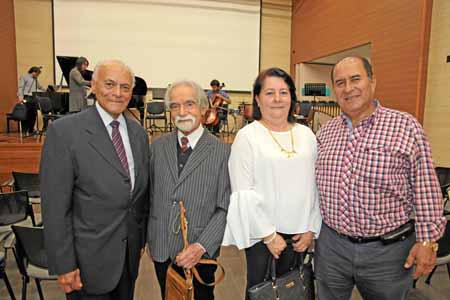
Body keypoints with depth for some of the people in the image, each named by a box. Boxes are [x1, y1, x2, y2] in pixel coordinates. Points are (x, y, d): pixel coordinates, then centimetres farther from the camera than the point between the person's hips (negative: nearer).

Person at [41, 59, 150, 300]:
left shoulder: (138, 132, 2)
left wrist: (143, 237, 10)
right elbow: (55, 205, -14)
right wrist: (64, 265, -12)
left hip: (130, 252, 5)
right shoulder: (64, 131, -15)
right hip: (90, 257, -5)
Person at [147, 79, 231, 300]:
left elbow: (225, 209, -11)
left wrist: (202, 247, -17)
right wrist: (145, 236, 5)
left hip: (201, 253, -3)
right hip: (160, 250, 3)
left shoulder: (222, 152, -11)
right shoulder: (158, 146, 1)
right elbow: (149, 195, 6)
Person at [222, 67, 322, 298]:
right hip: (262, 231, -3)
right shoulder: (247, 136, -10)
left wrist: (311, 229, 3)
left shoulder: (307, 135, 4)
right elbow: (243, 193, -12)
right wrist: (269, 234, -10)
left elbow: (316, 185, 7)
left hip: (299, 233, 4)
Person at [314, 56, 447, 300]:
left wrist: (427, 240, -9)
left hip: (387, 250, -2)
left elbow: (425, 189, -7)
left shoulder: (406, 127, -9)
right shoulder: (325, 132, 3)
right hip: (331, 245, 3)